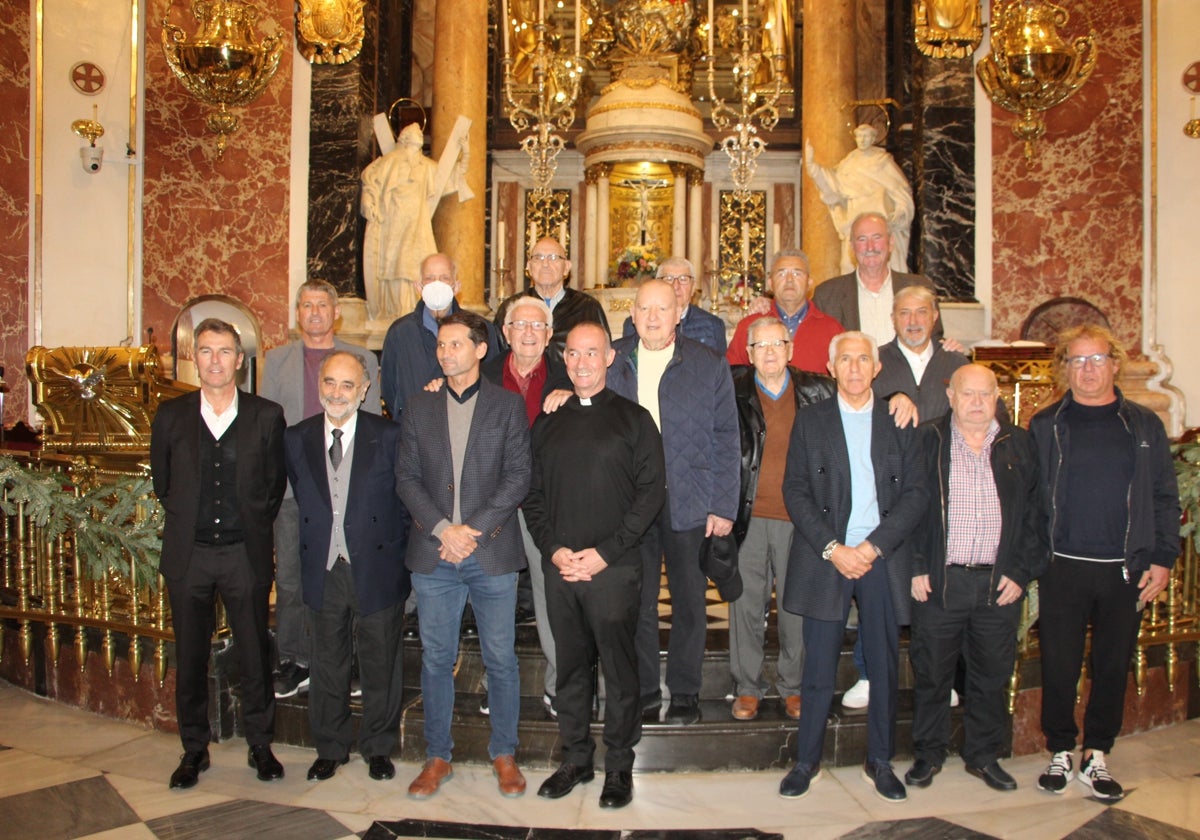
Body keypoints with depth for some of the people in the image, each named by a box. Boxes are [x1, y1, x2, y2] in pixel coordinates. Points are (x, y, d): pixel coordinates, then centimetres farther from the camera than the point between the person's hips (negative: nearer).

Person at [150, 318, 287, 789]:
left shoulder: (266, 416, 0)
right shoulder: (170, 416, 4)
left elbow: (275, 484, 7)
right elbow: (162, 482, 13)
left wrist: (253, 526, 5)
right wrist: (188, 522, 10)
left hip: (246, 553, -1)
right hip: (188, 555, 1)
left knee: (255, 654, 6)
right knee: (190, 657, 10)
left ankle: (261, 745, 21)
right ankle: (194, 749, 25)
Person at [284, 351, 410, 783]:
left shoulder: (388, 436, -5)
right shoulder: (296, 439, 3)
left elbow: (404, 499, -1)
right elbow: (301, 501, 10)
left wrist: (400, 552, -3)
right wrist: (316, 544, 4)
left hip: (376, 568, -2)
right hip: (324, 570, 2)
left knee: (381, 664, 10)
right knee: (327, 664, 14)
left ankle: (378, 748, 28)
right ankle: (330, 748, 32)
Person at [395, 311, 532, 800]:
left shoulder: (508, 406, 3)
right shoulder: (419, 408, 10)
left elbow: (518, 477, -3)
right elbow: (406, 477, 4)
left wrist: (475, 530, -12)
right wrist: (442, 529, -10)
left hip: (493, 553, -2)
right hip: (433, 555, 2)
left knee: (501, 659, 6)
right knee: (436, 659, 9)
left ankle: (504, 755, 21)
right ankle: (437, 758, 23)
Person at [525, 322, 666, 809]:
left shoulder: (634, 419, 1)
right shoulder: (547, 424, 12)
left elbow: (652, 491, -6)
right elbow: (533, 494, 11)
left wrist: (606, 552, -12)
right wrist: (553, 548, -5)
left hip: (614, 568, -3)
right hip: (559, 566, 4)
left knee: (619, 668, 3)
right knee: (570, 666, 12)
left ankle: (619, 766, 17)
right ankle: (575, 758, 26)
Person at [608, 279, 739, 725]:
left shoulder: (709, 365, 0)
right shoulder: (612, 362, 6)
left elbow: (725, 440, 0)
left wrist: (723, 506, -5)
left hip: (690, 504, -1)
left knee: (688, 600, 9)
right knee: (636, 600, 9)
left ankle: (684, 692, 24)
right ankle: (643, 686, 25)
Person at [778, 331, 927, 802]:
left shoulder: (898, 421, 6)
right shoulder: (810, 420, 5)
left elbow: (916, 492, 0)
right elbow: (795, 490, -1)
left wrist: (874, 546, -11)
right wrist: (832, 548, -11)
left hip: (883, 560, 1)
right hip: (824, 558, -1)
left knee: (884, 667, 9)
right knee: (818, 669, 4)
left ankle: (879, 762, 25)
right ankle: (807, 761, 18)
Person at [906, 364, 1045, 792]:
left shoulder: (1020, 445, 7)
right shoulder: (926, 441, 1)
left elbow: (1036, 512, 7)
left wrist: (1021, 572, -1)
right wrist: (915, 568, -7)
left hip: (1000, 584, 2)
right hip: (938, 581, -2)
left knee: (992, 675, 12)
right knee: (931, 673, 7)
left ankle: (984, 755, 29)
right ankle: (928, 754, 24)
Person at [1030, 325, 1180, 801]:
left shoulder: (1143, 426, 7)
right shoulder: (1046, 426, 3)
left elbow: (1165, 497, 7)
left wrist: (1162, 558, 0)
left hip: (1126, 570, 2)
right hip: (1063, 567, -1)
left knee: (1113, 666, 10)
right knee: (1059, 666, 5)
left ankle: (1096, 756, 23)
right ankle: (1060, 753, 21)